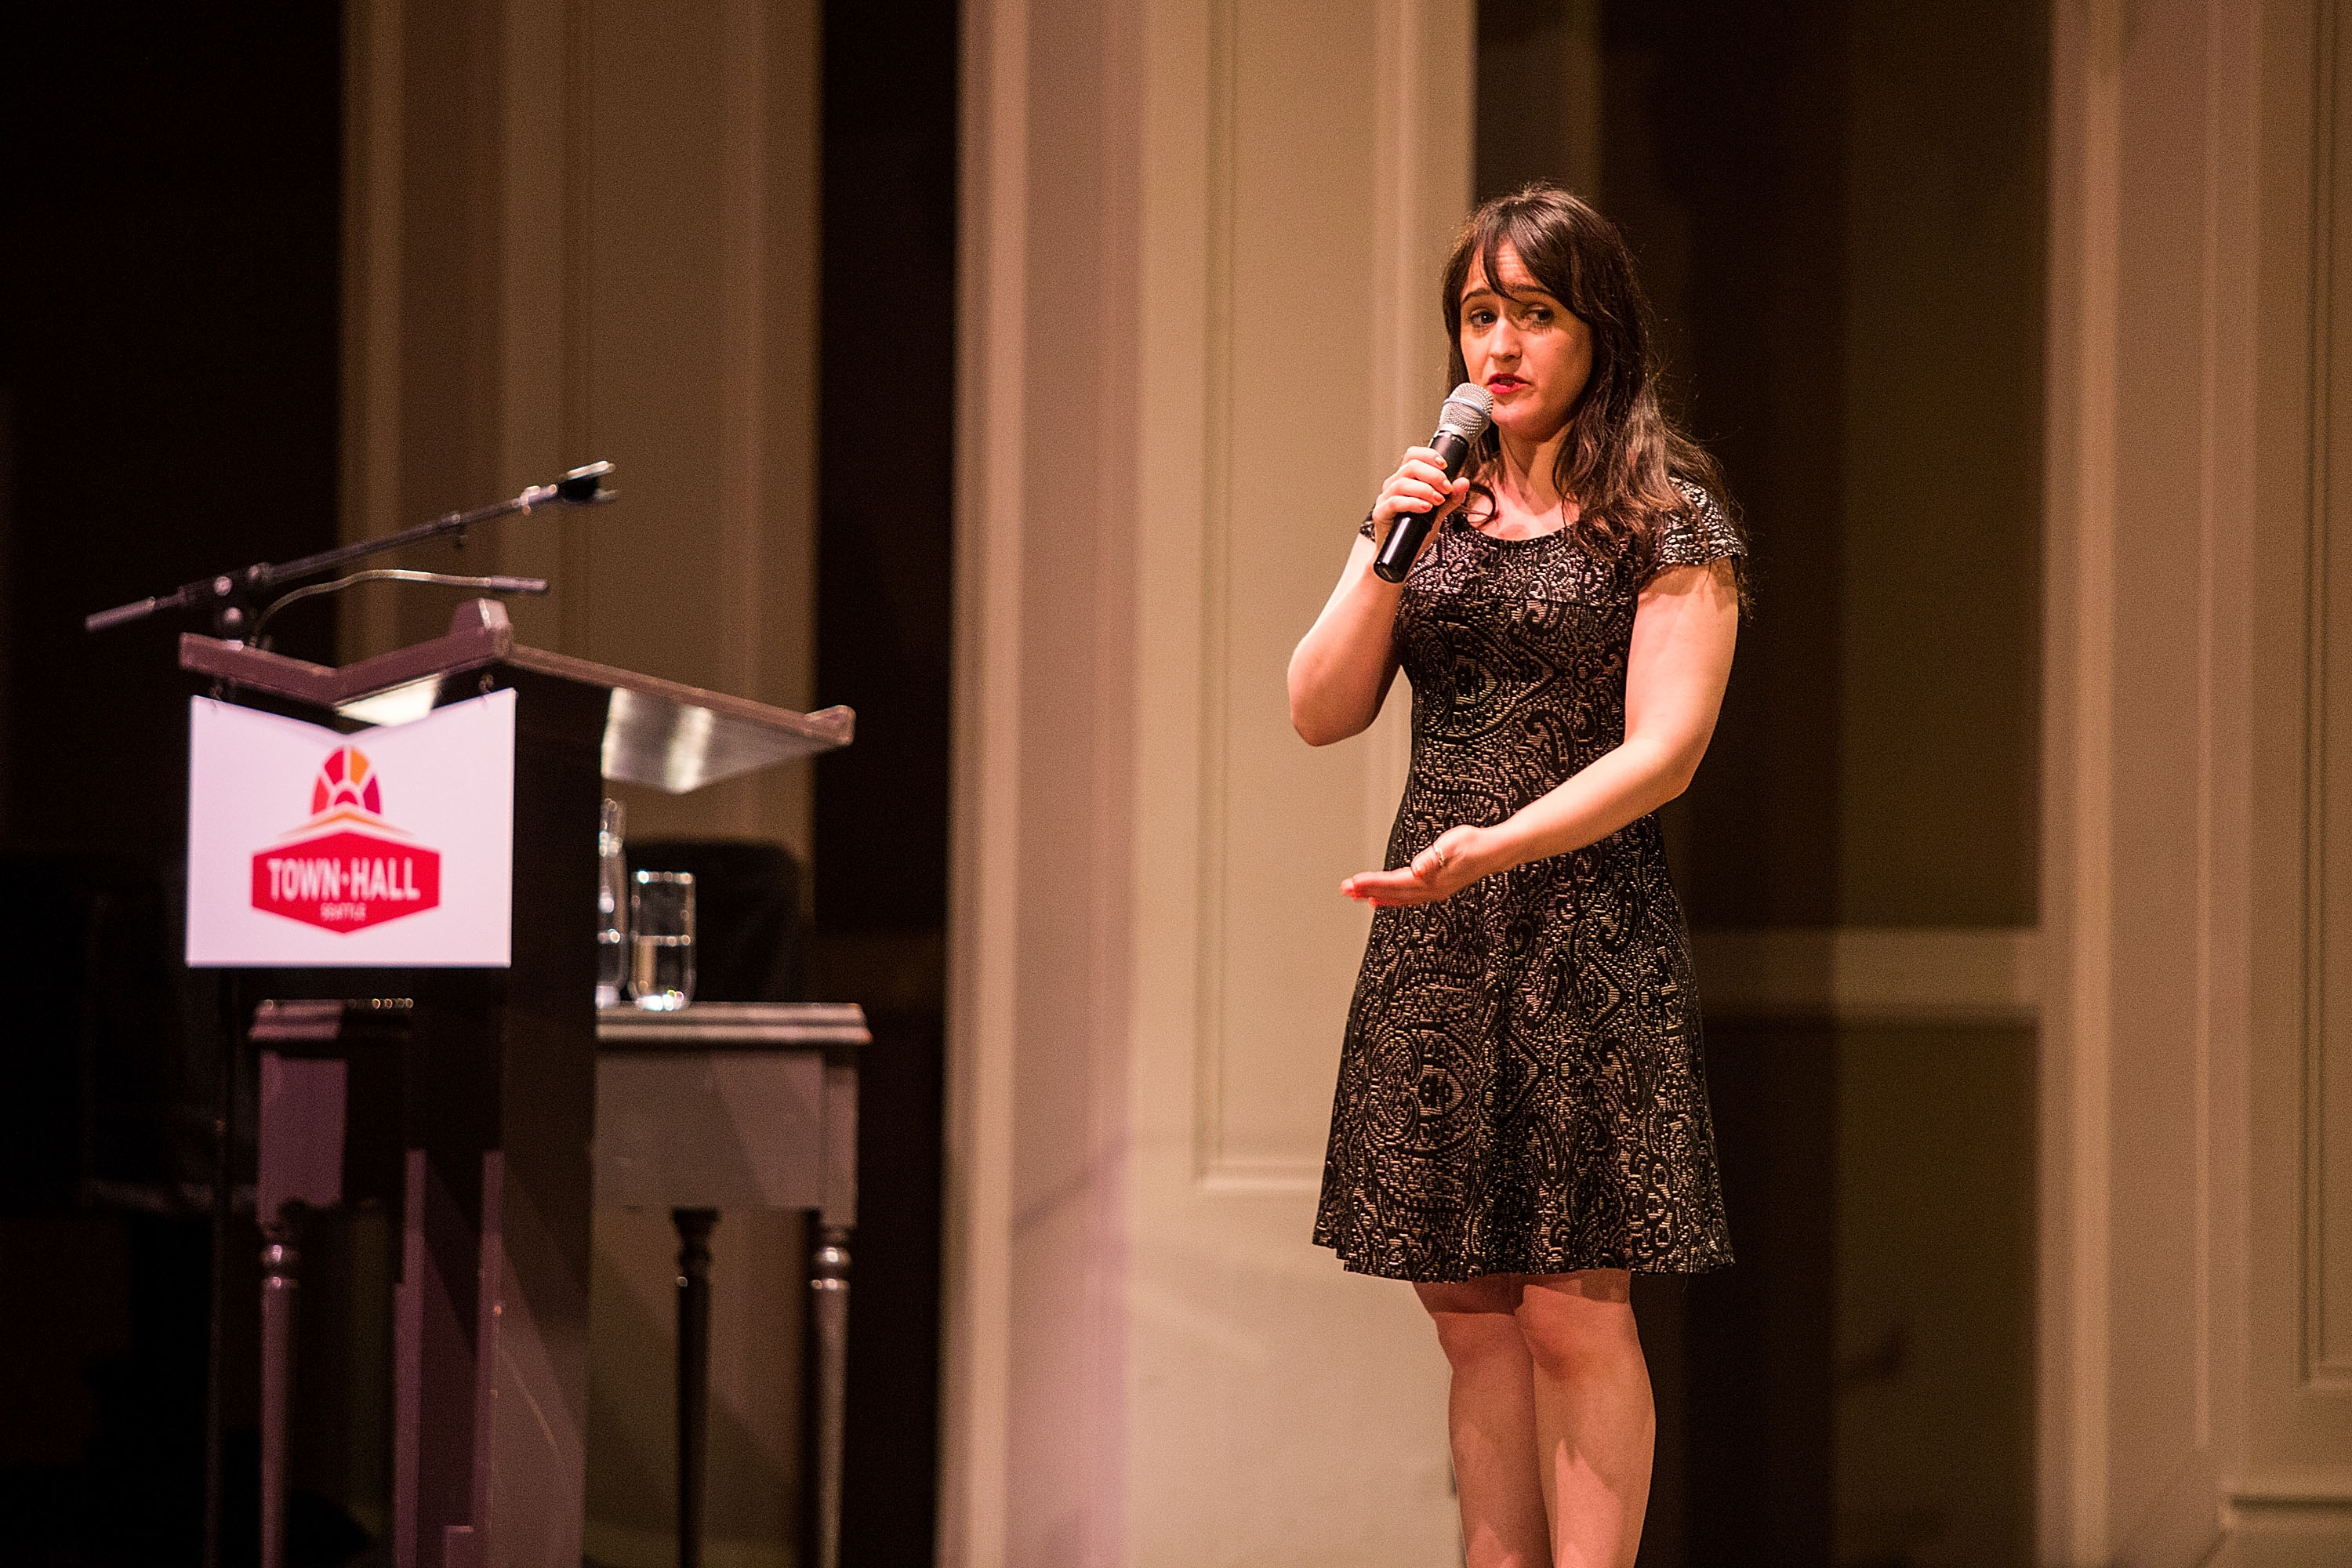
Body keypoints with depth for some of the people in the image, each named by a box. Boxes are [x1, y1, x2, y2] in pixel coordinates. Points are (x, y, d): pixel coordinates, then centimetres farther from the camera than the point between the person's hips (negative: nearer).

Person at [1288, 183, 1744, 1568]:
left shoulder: (1668, 520, -3)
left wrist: (1491, 846, -24)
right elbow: (1319, 714, 7)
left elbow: (1665, 750, -12)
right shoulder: (1436, 507, 14)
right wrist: (1386, 558, -7)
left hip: (1586, 938, -5)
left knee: (1573, 1308, -8)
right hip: (1431, 948, 5)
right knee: (1473, 1315, 6)